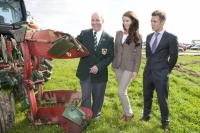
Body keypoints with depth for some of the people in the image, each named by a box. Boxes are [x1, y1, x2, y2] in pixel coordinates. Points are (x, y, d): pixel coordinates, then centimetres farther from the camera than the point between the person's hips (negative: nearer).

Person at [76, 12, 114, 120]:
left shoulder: (109, 38, -5)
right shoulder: (84, 34, -2)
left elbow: (110, 56, -7)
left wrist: (98, 66, -18)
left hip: (100, 73, 0)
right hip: (85, 73, 0)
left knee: (98, 96, 19)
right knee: (85, 97, 10)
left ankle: (96, 114, 44)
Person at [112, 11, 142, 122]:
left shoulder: (137, 36, -6)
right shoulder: (118, 33, 5)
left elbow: (138, 55, -6)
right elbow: (115, 50, 11)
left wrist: (135, 70, -10)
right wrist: (113, 64, 12)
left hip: (129, 67, -4)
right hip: (118, 65, 5)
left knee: (121, 92, -6)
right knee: (123, 91, 12)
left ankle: (129, 113, 17)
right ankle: (126, 112, 30)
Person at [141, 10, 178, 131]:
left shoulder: (171, 38, -9)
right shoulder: (149, 37, 8)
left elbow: (174, 57, -3)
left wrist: (166, 71, 3)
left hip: (161, 75, -5)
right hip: (148, 72, 5)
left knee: (162, 100, 7)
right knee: (147, 97, 17)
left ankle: (165, 122, 26)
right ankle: (146, 116, 36)